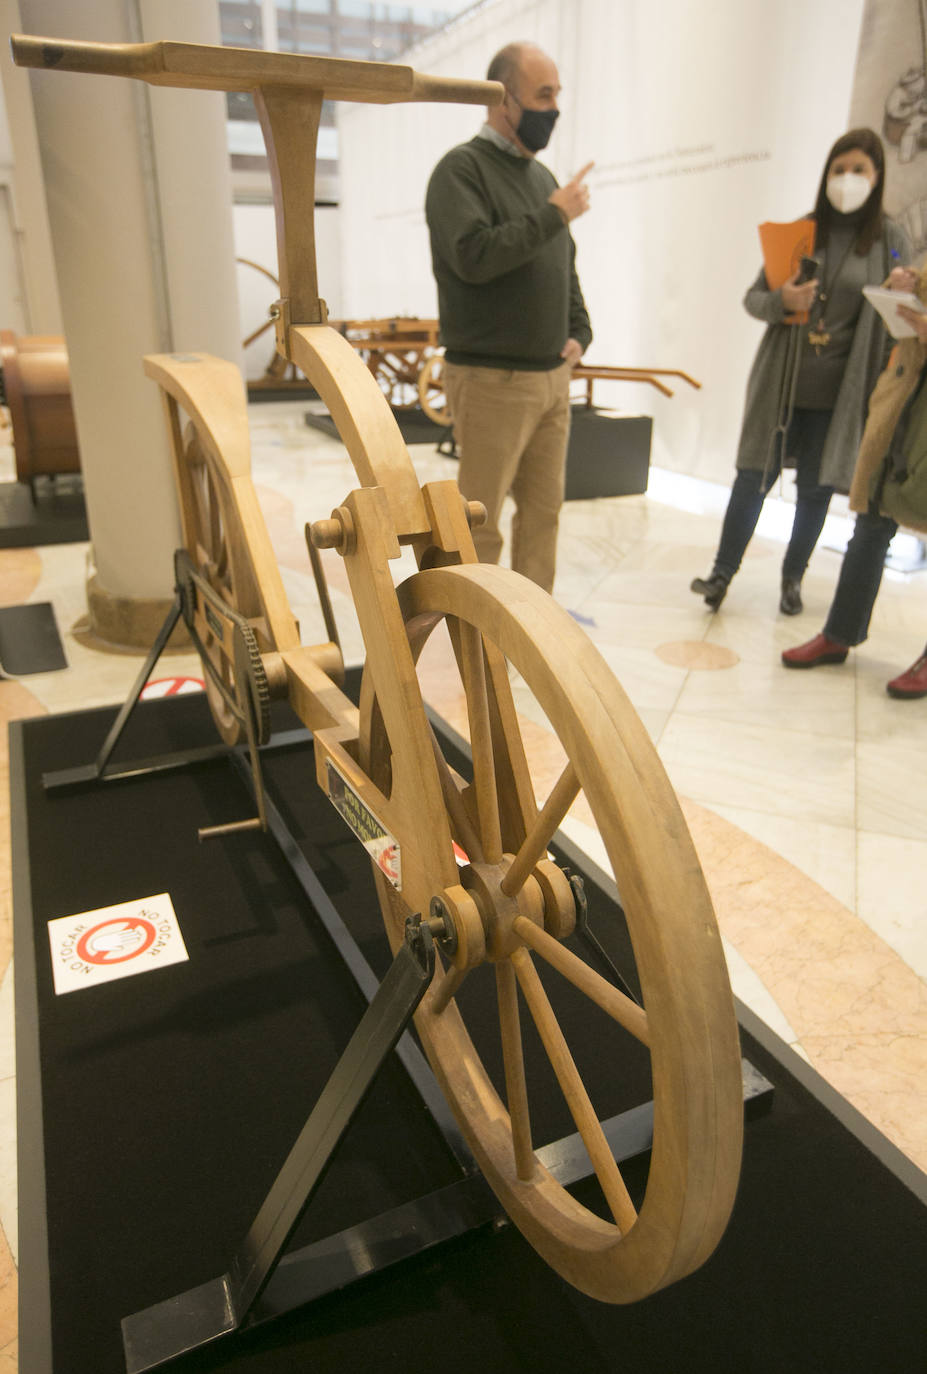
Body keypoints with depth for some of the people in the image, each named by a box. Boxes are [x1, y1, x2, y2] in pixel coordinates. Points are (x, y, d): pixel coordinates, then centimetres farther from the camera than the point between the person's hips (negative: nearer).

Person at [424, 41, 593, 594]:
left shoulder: (541, 175, 18)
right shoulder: (462, 168, -5)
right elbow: (474, 256, -21)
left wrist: (580, 332, 12)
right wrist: (553, 214, -14)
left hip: (552, 377, 8)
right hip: (491, 378, -7)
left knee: (544, 511, 10)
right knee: (480, 523, -4)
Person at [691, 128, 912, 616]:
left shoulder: (891, 241, 2)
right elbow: (753, 296, 6)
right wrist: (780, 301, -16)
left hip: (838, 392, 0)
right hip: (780, 384, 1)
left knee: (816, 487, 6)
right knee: (753, 476, 1)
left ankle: (793, 576, 23)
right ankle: (723, 570, 13)